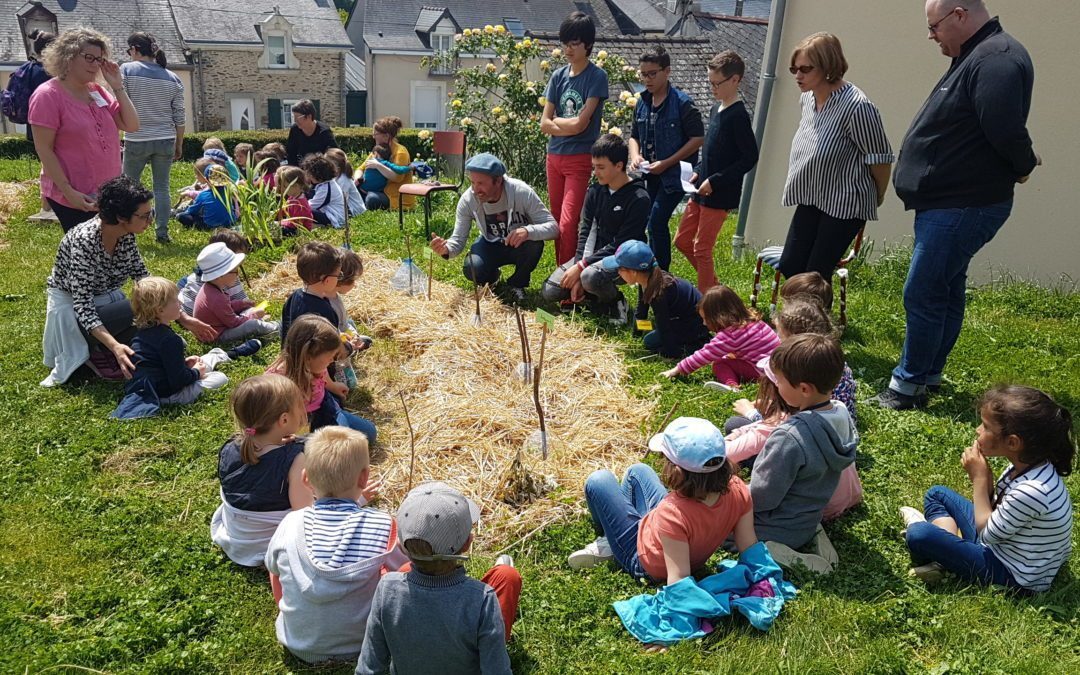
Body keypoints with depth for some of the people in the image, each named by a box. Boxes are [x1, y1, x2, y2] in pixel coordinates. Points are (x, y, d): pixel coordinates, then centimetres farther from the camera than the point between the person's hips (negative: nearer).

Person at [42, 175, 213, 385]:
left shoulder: (126, 235, -10)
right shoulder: (84, 241, -30)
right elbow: (82, 306, -33)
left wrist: (182, 317, -7)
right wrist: (115, 346, -45)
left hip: (104, 300, 7)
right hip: (70, 308, -7)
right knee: (136, 311, -32)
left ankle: (99, 348, 6)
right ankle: (95, 352, -8)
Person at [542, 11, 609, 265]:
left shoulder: (596, 76, -6)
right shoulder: (558, 76, 9)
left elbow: (580, 123, -14)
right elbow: (544, 124, 4)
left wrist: (555, 120, 1)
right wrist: (569, 126, -8)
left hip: (580, 159, -6)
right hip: (554, 156, 6)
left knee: (568, 224, -11)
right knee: (557, 222, 11)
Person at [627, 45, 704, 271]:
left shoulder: (682, 102, -11)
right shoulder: (642, 103, 8)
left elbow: (698, 138, -13)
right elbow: (634, 136, 19)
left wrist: (666, 163, -18)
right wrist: (635, 155, -4)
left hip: (675, 174, -7)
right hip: (651, 175, 7)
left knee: (656, 223, -16)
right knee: (657, 225, 12)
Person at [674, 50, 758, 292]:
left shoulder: (738, 115, -16)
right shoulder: (716, 109, 10)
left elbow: (749, 157, -19)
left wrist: (714, 181, -19)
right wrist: (698, 171, 6)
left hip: (720, 195, -9)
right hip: (702, 190, 9)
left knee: (702, 249, -2)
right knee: (682, 241, 15)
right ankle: (714, 288, 28)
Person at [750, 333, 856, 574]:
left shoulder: (790, 438, -35)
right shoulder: (842, 414, -9)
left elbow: (761, 497, -25)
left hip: (781, 528, -8)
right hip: (809, 519, 8)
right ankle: (813, 536, 9)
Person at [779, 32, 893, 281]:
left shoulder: (857, 106, -21)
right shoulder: (807, 98, 4)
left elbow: (880, 159, -13)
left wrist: (877, 197, 1)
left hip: (844, 205, -8)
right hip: (811, 200, 8)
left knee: (815, 275, -7)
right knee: (789, 267, 5)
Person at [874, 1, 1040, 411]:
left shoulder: (996, 60, -19)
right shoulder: (973, 57, 15)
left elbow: (1005, 129, -25)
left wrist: (1023, 167, -9)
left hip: (963, 207, -11)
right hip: (947, 203, 11)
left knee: (922, 295, -7)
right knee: (946, 290, 16)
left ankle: (909, 385, 3)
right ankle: (928, 375, 27)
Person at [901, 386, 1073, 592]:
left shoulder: (1032, 490, -35)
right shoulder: (1026, 464, -7)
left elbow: (987, 534, -19)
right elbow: (994, 506, 3)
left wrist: (979, 478, -17)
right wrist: (984, 474, -14)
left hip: (1013, 573, -9)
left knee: (919, 535, -25)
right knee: (937, 494, 18)